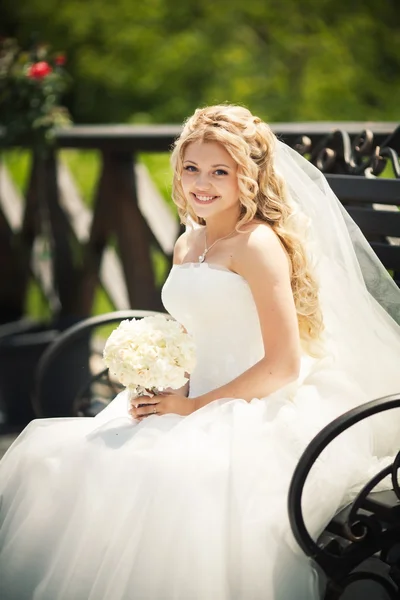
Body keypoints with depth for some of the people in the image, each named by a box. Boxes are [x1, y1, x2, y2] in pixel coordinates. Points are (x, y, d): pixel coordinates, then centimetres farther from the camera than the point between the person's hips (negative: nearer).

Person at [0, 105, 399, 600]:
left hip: (254, 415, -8)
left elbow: (284, 365, -15)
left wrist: (195, 406, -12)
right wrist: (156, 389, 3)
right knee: (56, 456, -10)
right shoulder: (187, 245, 15)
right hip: (195, 407, 8)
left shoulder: (259, 244, -10)